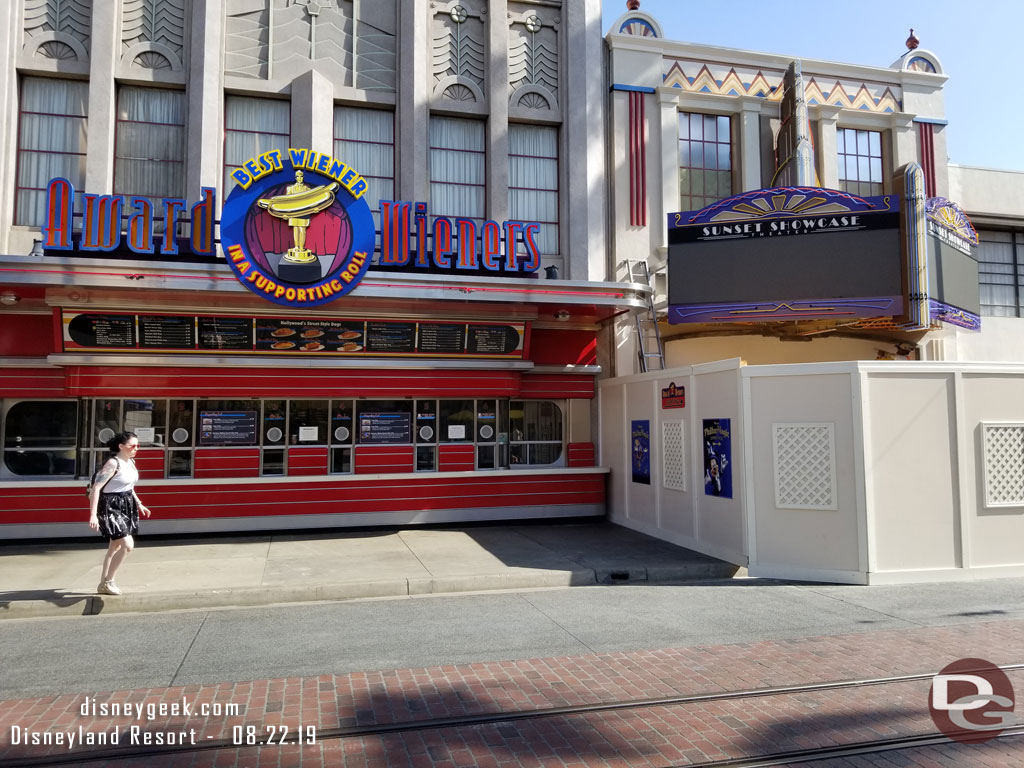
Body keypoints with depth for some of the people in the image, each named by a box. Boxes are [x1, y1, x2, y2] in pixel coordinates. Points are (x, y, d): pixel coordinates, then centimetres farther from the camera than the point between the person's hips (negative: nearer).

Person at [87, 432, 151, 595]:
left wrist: (139, 504, 22)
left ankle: (104, 584, 28)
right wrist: (93, 515, -29)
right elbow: (96, 488, -23)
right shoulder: (113, 463, -19)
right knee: (128, 545, -15)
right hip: (111, 507, -9)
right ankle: (108, 581, 3)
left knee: (115, 547, 16)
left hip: (126, 506, 9)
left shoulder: (131, 462, 6)